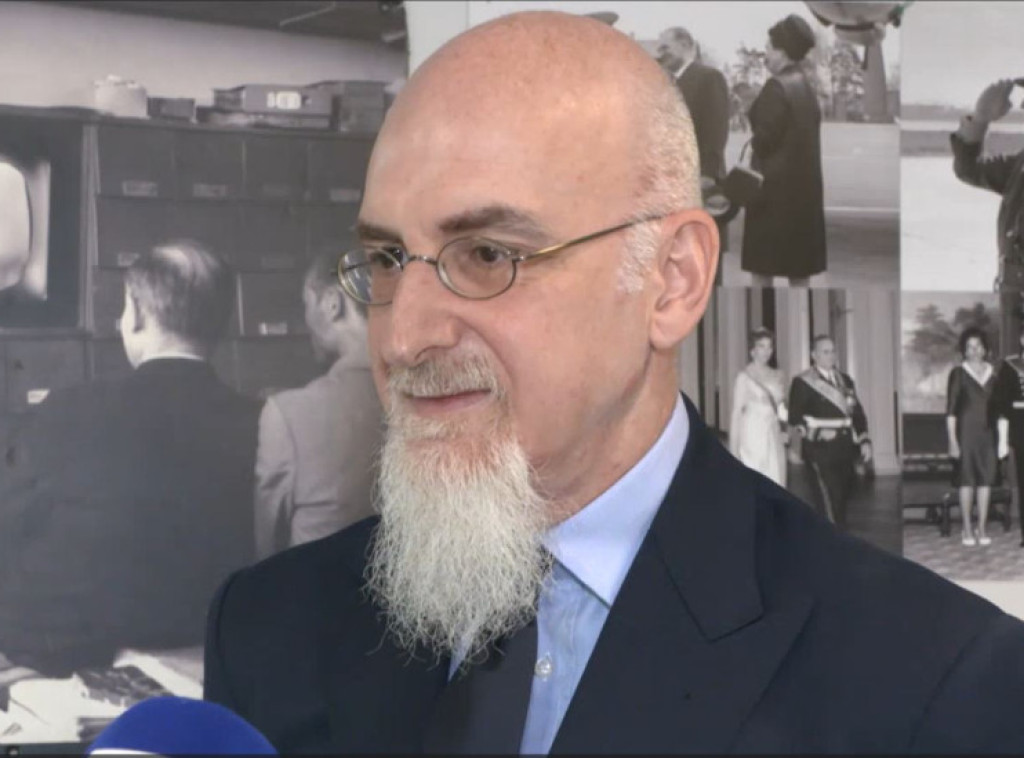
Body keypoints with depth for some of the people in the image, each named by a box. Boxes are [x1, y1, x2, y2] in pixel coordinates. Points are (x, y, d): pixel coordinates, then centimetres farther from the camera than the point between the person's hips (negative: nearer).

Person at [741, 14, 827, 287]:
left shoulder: (776, 87, -15)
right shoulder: (805, 87, 10)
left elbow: (764, 139, -18)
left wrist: (752, 140, 3)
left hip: (775, 187, -8)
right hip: (803, 185, 8)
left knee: (762, 266, -2)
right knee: (799, 270, 10)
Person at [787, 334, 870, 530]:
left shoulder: (845, 380, 17)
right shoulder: (802, 382, -2)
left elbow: (857, 413, 17)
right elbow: (795, 418, -6)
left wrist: (864, 440, 8)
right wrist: (816, 431, -18)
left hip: (845, 450, 7)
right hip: (820, 451, -7)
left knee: (841, 500, 10)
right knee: (829, 502, -11)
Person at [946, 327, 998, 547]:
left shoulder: (993, 373, 10)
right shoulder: (959, 373, -1)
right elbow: (951, 410, -3)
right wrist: (952, 440, -9)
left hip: (988, 431, 3)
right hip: (966, 431, -3)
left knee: (986, 479, 2)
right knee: (966, 479, -1)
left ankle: (982, 529, 9)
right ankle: (967, 530, 4)